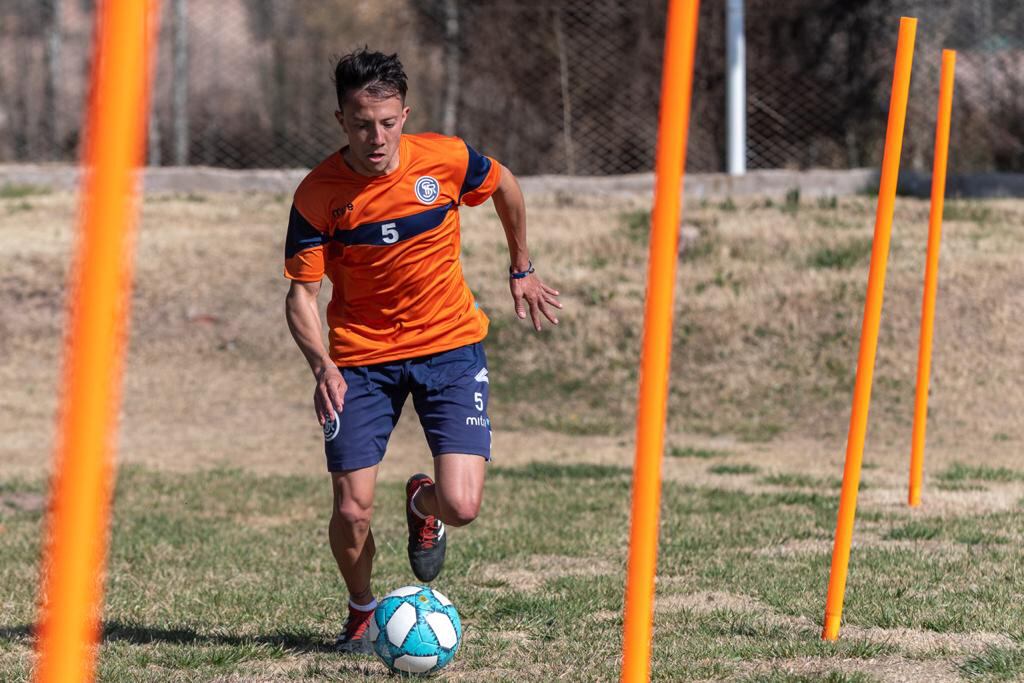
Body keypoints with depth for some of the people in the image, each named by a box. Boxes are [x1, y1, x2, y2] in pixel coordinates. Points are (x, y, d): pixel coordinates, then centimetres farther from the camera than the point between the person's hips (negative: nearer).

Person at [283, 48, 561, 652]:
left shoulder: (444, 159, -12)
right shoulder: (318, 194, -14)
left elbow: (506, 187, 10)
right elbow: (302, 293, -10)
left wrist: (522, 270, 20)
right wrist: (322, 366, -27)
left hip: (450, 345, 0)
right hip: (362, 357, 0)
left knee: (462, 506, -15)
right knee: (352, 511, -9)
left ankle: (423, 503, 25)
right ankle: (362, 611, 24)